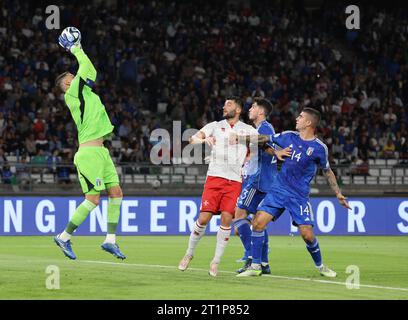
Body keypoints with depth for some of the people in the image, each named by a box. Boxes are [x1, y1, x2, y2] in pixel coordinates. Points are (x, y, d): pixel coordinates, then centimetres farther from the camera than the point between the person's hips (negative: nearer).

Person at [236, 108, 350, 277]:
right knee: (258, 223, -12)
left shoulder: (319, 148, -3)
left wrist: (338, 193, 8)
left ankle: (320, 266, 19)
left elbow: (327, 171, 10)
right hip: (278, 189, 3)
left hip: (299, 195, -3)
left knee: (307, 234, -9)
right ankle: (255, 266, -2)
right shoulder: (289, 136, 4)